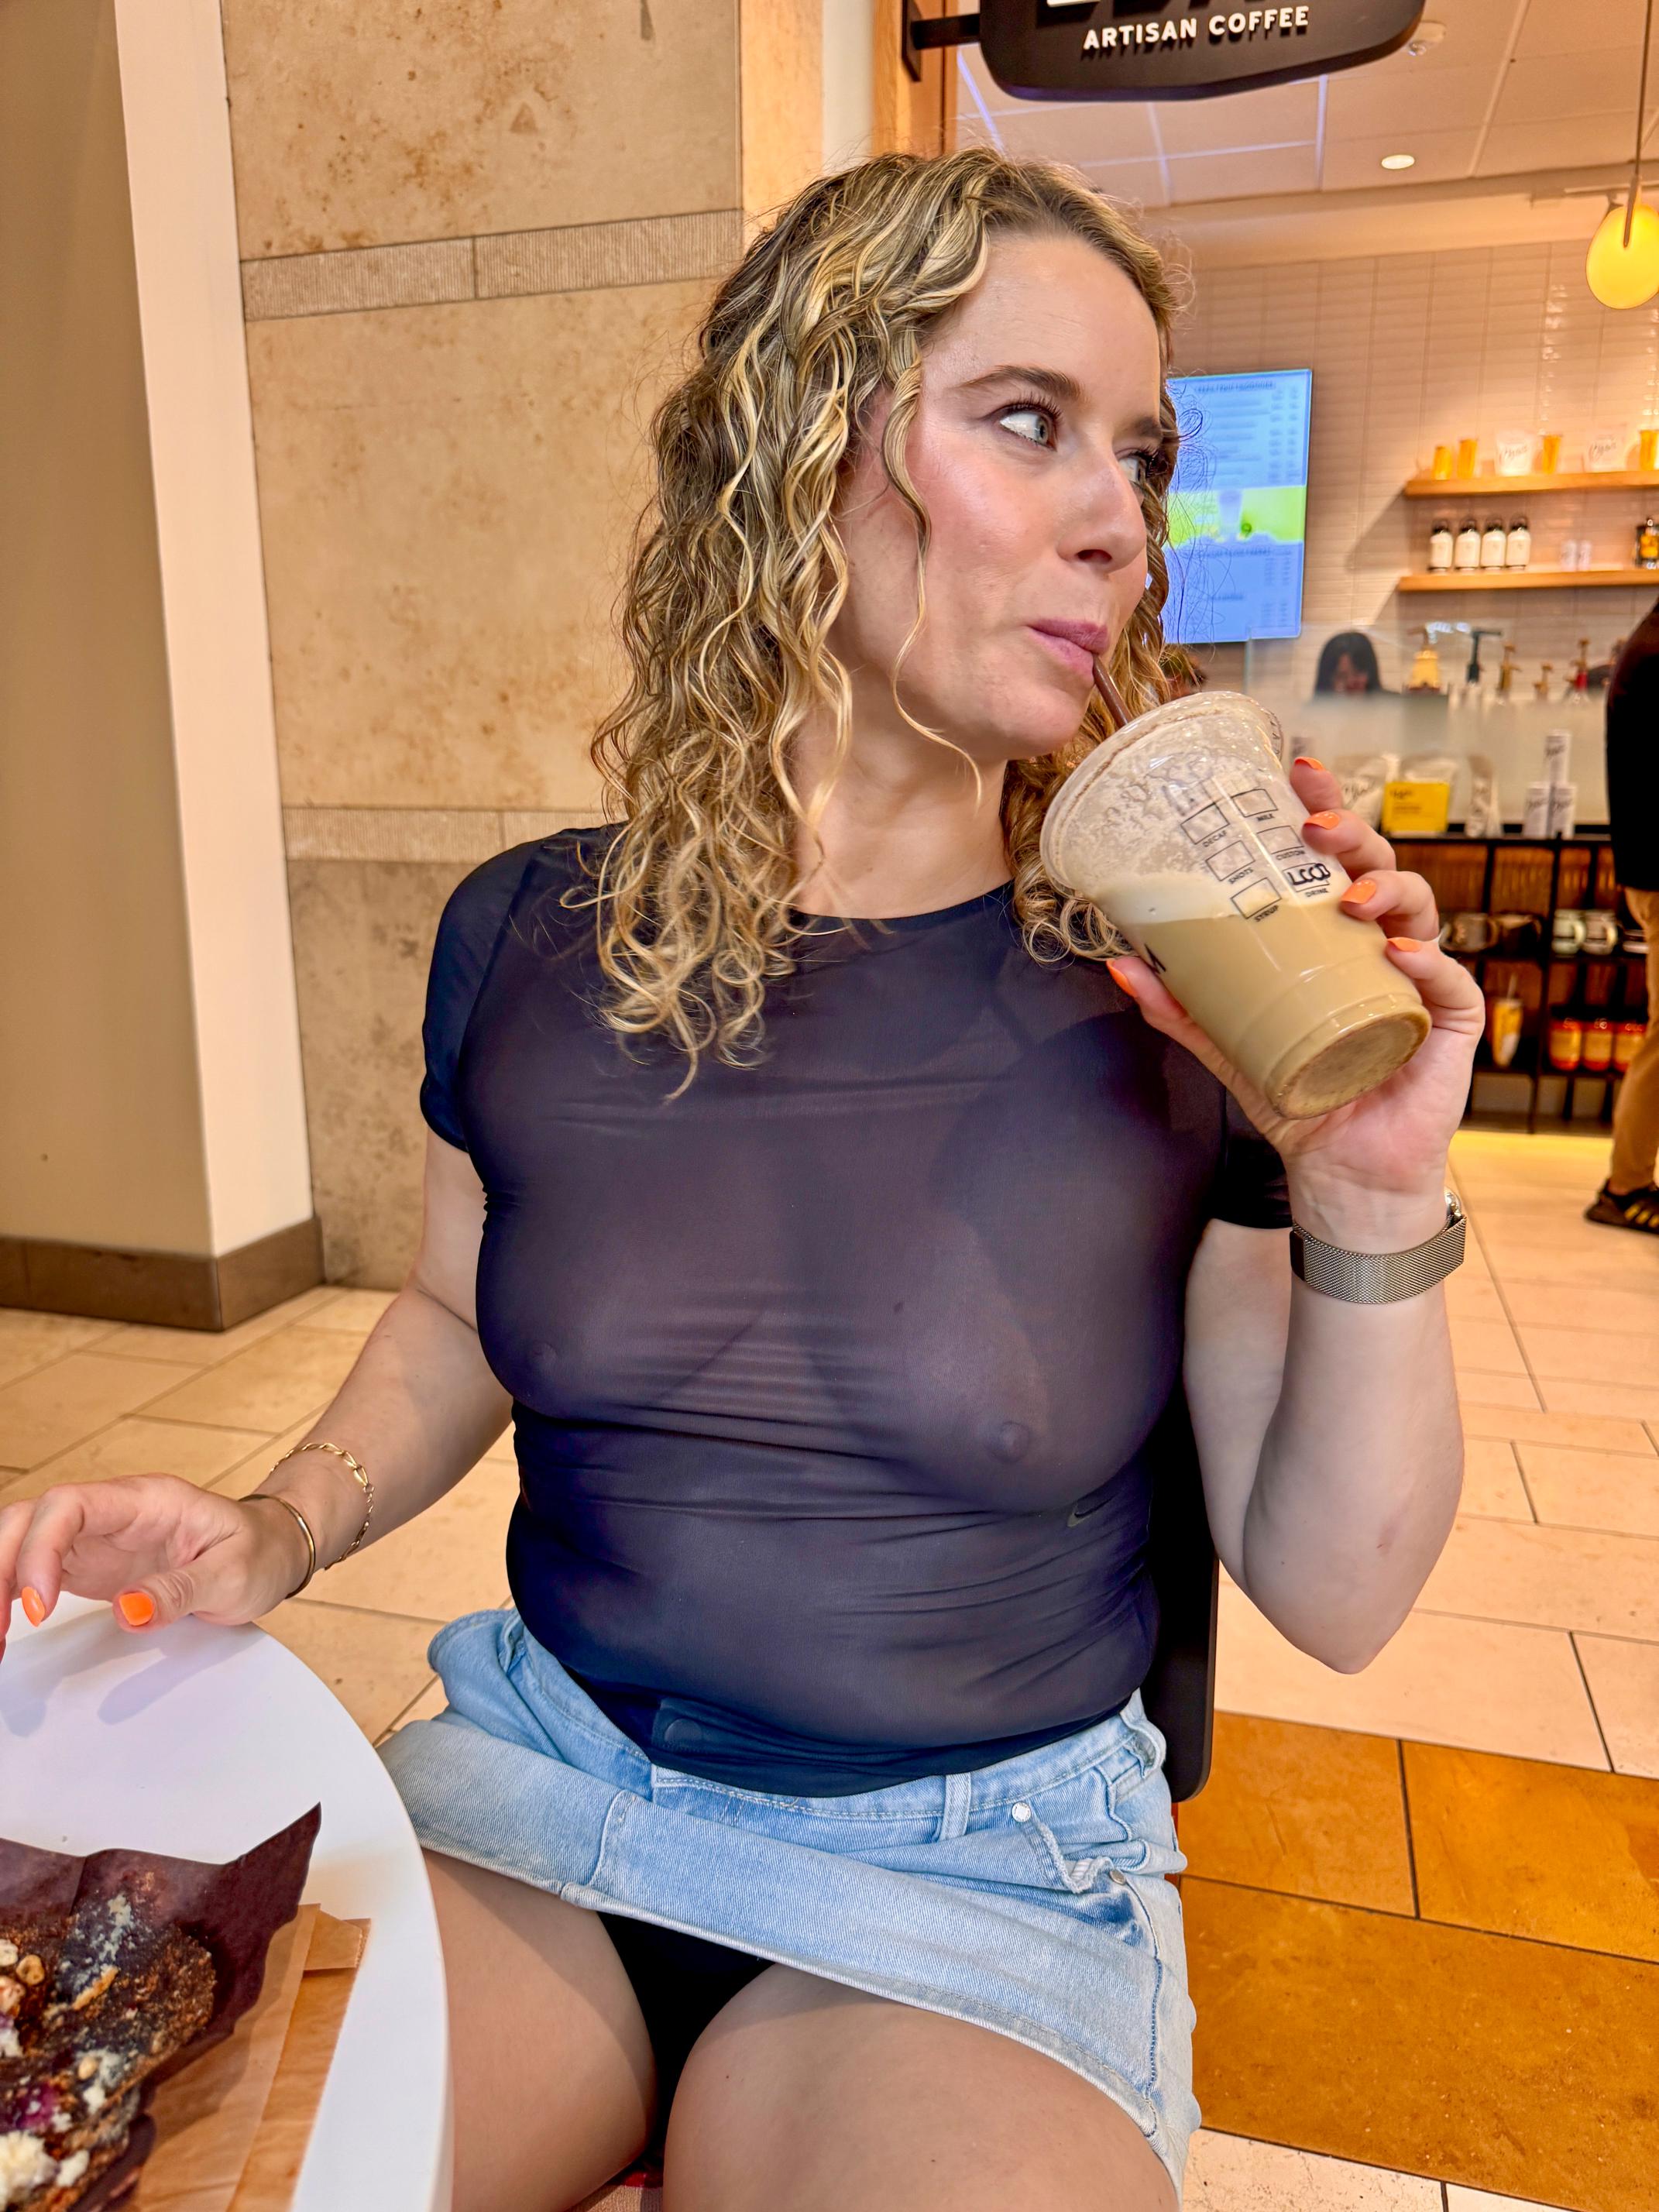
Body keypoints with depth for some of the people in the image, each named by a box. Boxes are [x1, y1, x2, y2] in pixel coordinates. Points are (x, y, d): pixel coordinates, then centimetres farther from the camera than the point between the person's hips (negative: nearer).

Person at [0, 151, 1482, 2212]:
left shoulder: (1181, 1004, -11)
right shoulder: (528, 937, -5)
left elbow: (1332, 1597, -6)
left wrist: (1377, 1220, -22)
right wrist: (281, 1528, -4)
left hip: (978, 1867, -1)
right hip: (535, 1773, 2)